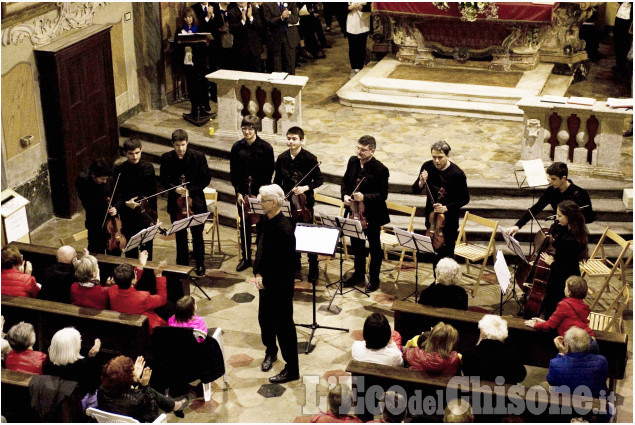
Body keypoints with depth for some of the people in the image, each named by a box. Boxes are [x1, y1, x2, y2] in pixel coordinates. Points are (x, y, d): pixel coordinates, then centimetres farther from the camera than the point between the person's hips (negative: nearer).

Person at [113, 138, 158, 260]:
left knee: (147, 249, 11)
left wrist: (154, 216, 3)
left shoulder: (148, 168, -2)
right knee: (131, 251, 6)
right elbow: (117, 195, -4)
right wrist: (125, 203, -25)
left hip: (146, 215, 2)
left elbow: (153, 193, 3)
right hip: (128, 217, -2)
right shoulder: (119, 170, -8)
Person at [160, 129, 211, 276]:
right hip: (176, 202, 2)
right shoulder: (166, 158, -6)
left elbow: (206, 179, -4)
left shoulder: (198, 157, -11)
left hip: (195, 201, -1)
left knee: (197, 235, 7)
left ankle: (200, 264, 23)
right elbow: (164, 180, 3)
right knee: (180, 236, 11)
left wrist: (190, 191, -13)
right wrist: (175, 188, -17)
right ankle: (183, 264, 25)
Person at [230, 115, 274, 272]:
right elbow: (233, 172, 3)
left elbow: (269, 172, -6)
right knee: (245, 225, 10)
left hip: (261, 192, -2)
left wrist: (262, 192, -14)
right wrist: (238, 192, -5)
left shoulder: (266, 147, -8)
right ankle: (246, 258, 22)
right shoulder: (237, 147, 0)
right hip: (242, 193, 2)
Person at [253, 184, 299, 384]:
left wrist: (266, 280, -15)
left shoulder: (284, 228, -26)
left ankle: (292, 369, 12)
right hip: (266, 282, 9)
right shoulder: (266, 220, 1)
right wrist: (258, 273, -3)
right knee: (265, 319, 23)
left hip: (280, 286, -9)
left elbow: (285, 263, -23)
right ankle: (271, 351, 48)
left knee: (283, 325, 1)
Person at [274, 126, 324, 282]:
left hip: (305, 202, -4)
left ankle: (313, 271, 10)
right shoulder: (282, 158, 1)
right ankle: (296, 268, 24)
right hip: (287, 202, 4)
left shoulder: (310, 158, -10)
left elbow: (319, 180, -5)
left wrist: (306, 187, -20)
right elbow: (278, 181, 12)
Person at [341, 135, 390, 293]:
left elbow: (382, 195, -19)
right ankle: (359, 274, 38)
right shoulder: (353, 161, -1)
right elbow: (345, 180, 13)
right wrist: (345, 195, -5)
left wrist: (364, 197, -32)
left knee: (374, 247, 11)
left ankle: (374, 279, 25)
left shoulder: (380, 169, -20)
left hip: (372, 215, -6)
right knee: (356, 244, 20)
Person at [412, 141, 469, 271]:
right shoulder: (427, 167, -6)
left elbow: (465, 199, -9)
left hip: (449, 218, -4)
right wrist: (421, 182, -21)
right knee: (435, 251, 16)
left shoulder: (457, 173, -17)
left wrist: (446, 207, -21)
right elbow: (415, 190, 1)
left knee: (446, 254, -1)